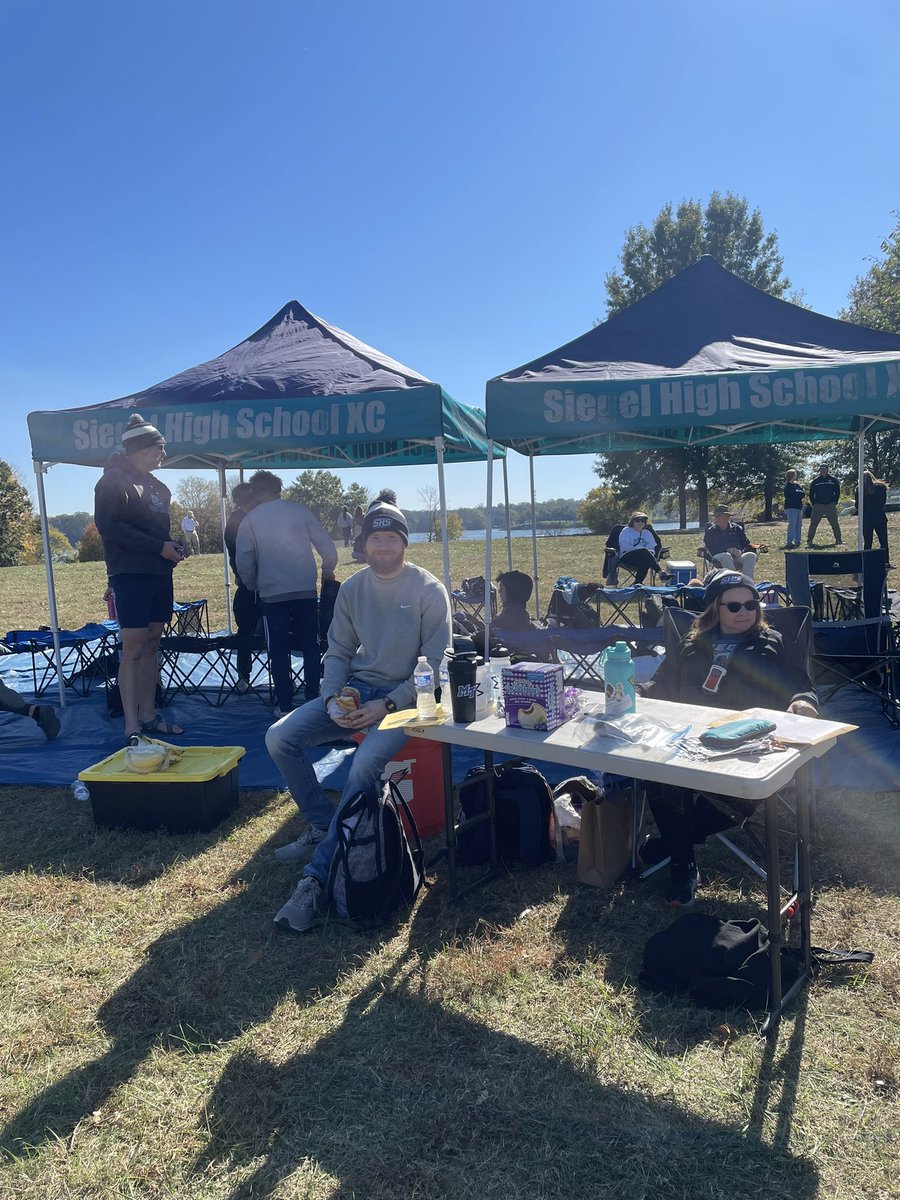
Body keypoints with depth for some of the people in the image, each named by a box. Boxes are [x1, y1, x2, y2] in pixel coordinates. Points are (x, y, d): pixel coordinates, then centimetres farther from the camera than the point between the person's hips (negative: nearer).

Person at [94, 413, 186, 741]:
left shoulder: (156, 486, 18)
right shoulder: (114, 481, -7)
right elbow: (109, 526, -17)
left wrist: (172, 547, 5)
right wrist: (159, 547, -18)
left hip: (159, 573, 8)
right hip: (131, 575, -8)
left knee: (151, 645, 10)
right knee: (133, 649, -8)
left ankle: (148, 715, 17)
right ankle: (132, 727, -4)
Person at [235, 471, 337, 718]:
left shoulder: (250, 520, 2)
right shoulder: (299, 510, 4)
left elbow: (243, 561, -1)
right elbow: (326, 546, 2)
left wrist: (252, 585, 18)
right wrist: (327, 571, 19)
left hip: (272, 594, -1)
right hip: (305, 590, 1)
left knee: (279, 651, 7)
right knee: (311, 647, 10)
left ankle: (284, 705, 8)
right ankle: (313, 700, 11)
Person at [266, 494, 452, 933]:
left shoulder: (428, 590, -9)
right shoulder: (352, 588, 6)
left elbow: (435, 663, -10)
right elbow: (338, 653, 11)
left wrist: (387, 706, -20)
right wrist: (332, 698, -8)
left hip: (406, 695, -6)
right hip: (356, 688, 6)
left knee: (365, 764, -32)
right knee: (279, 738, -11)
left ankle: (316, 877, -23)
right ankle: (322, 825, 7)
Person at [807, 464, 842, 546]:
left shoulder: (833, 479, 5)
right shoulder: (815, 481, 6)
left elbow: (837, 491, 11)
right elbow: (811, 493, 11)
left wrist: (835, 502, 3)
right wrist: (813, 503, 3)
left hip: (831, 505, 0)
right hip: (818, 505, 0)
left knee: (834, 523, 3)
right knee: (813, 523, -3)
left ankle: (838, 539, 10)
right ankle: (809, 540, 1)